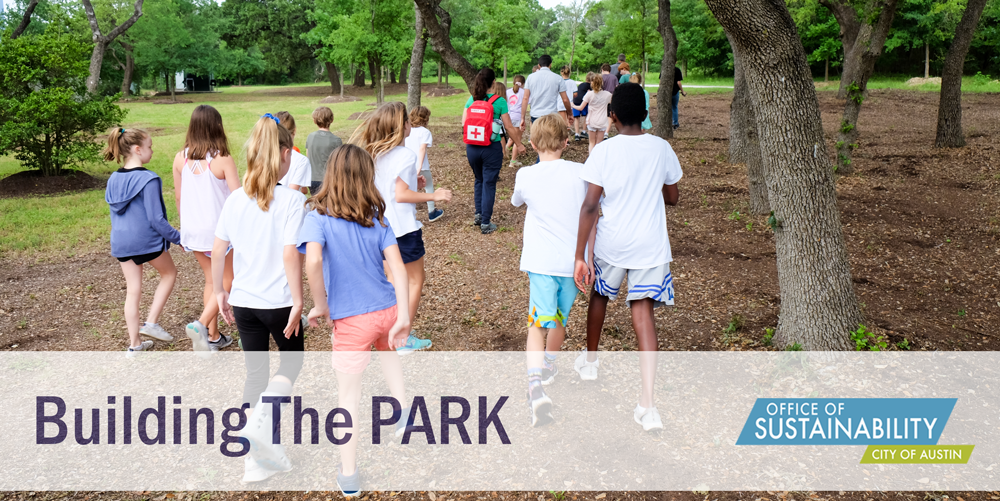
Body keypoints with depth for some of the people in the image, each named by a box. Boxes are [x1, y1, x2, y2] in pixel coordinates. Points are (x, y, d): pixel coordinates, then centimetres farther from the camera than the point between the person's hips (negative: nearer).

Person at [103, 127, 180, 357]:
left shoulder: (113, 179, 7)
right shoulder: (148, 179, -17)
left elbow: (114, 213, 15)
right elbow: (155, 218, -19)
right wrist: (177, 238, -10)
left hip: (121, 241, 7)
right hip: (147, 239, -7)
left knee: (132, 291, 14)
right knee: (169, 273, 20)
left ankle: (134, 344, 20)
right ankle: (151, 322, 11)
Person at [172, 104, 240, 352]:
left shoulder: (180, 158, -3)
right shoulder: (223, 159, -17)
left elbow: (178, 196, 7)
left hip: (193, 229, 5)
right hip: (219, 229, -5)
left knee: (211, 279, 19)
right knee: (227, 280, 11)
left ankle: (213, 336, 23)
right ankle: (201, 324, -7)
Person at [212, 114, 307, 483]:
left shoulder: (236, 199, 1)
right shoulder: (292, 200, -14)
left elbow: (218, 250, 3)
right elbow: (290, 254, -19)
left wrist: (219, 292, 14)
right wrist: (297, 302, -14)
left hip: (243, 301, 5)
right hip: (278, 301, -4)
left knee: (255, 372, 15)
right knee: (291, 362, 19)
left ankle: (257, 458, 19)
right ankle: (259, 423, -3)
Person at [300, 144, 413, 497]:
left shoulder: (318, 217, -9)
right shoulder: (376, 217, 1)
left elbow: (313, 260, -27)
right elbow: (397, 266, -7)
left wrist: (320, 305, -14)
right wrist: (404, 318, -8)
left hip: (350, 320, -3)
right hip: (387, 310, 3)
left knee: (349, 395, 10)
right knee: (387, 351, 38)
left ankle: (348, 475, 17)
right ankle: (402, 406, 26)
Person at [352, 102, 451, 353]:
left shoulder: (373, 153, 6)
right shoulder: (405, 155, -17)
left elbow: (387, 187, 10)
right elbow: (401, 195, -21)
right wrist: (433, 196, -12)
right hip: (403, 227, -8)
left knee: (394, 281, 19)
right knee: (415, 280, 7)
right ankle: (404, 338, 9)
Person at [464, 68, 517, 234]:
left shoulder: (471, 100, 0)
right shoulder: (499, 101, -10)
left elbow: (464, 122, -1)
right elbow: (509, 127, -6)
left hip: (472, 147, 4)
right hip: (491, 148, -4)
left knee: (479, 180, 24)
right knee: (489, 183, 5)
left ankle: (478, 215, 28)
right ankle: (486, 223, 9)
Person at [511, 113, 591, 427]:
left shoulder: (525, 176, -3)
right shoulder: (580, 173, -2)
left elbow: (515, 202, 19)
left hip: (541, 261, -2)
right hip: (574, 260, 2)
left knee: (538, 323, -3)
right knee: (561, 317, 22)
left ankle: (535, 385, -24)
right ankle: (548, 366, 44)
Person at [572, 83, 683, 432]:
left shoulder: (604, 151, -9)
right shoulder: (661, 148, -1)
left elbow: (590, 206, -14)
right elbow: (672, 198, 10)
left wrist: (579, 256, -13)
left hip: (611, 245, -1)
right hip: (650, 245, 1)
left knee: (600, 294, 25)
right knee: (643, 311, 0)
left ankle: (590, 360, 46)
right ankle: (647, 403, -11)